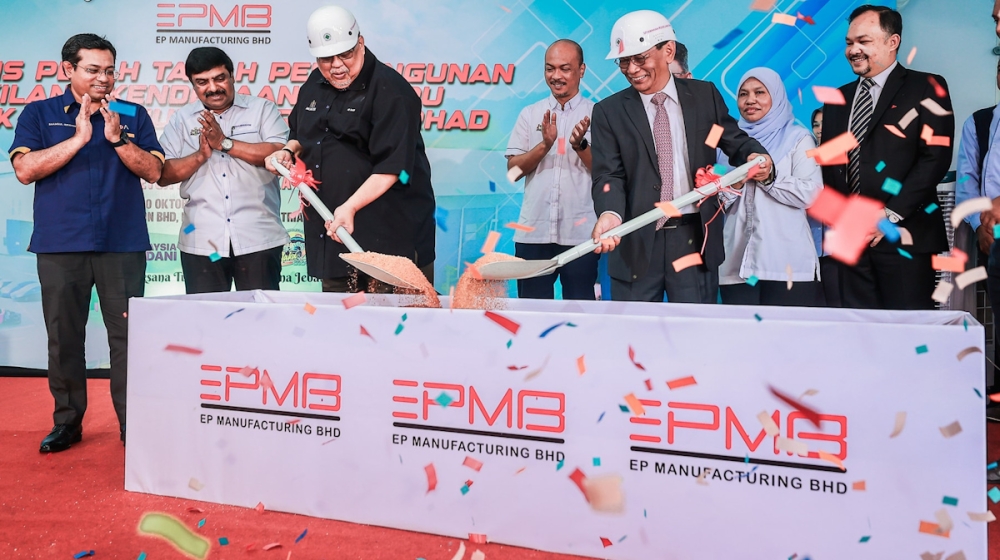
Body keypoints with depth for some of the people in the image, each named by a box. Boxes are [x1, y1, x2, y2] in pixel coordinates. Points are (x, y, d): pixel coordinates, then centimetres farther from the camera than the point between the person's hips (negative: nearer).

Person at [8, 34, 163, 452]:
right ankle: (67, 422, 19)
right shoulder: (38, 114, 9)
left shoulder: (132, 115, 10)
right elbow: (25, 169, -5)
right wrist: (78, 138, -11)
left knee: (127, 335, -2)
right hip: (59, 245, 1)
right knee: (63, 336, 7)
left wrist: (116, 138, -11)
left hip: (123, 244, 0)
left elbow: (153, 171, 1)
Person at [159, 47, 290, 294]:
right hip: (201, 241, 2)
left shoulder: (263, 109, 4)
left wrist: (225, 143, -12)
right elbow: (164, 174, 6)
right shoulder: (181, 120, 11)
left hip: (258, 239, -2)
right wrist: (201, 154, -10)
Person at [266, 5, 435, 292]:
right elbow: (302, 134, 28)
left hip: (388, 234, -7)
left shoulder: (389, 89, -14)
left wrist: (351, 207, -29)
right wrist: (289, 151, 7)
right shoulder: (314, 85, 11)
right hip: (331, 226, 8)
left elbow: (392, 165, -22)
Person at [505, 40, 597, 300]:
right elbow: (513, 170, 2)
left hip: (581, 234, -2)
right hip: (533, 233, 2)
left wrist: (580, 145, -18)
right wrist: (545, 144, -13)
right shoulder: (530, 114, 9)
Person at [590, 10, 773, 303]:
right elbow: (608, 174, -7)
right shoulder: (608, 111, 1)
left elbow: (735, 141, 12)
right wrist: (610, 213, -28)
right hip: (636, 243, 0)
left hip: (694, 239, 1)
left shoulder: (704, 95, 6)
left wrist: (758, 158, -12)